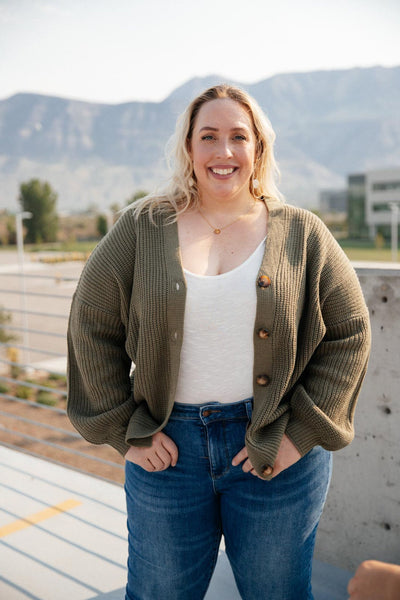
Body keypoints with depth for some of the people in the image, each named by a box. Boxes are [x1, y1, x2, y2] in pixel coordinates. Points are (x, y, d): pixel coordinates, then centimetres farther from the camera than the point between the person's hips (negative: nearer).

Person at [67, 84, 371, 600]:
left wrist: (301, 434, -6)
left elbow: (349, 332, 0)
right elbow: (91, 326, 1)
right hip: (166, 446, 1)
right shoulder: (142, 229, -2)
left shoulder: (301, 234, -1)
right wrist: (125, 431, -3)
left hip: (276, 448, 0)